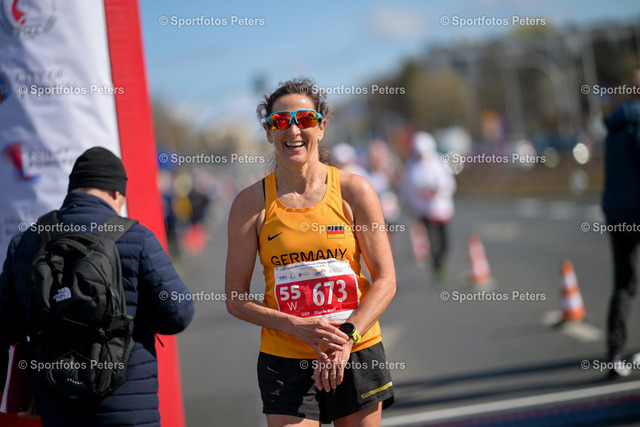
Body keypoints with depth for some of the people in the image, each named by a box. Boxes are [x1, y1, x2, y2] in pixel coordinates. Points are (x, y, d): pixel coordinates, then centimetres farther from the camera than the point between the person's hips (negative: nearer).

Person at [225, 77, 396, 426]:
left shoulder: (354, 191, -1)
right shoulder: (251, 203, -2)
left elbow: (385, 280, -1)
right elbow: (235, 299, -2)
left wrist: (347, 337, -15)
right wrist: (299, 327, -15)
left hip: (357, 354, 1)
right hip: (285, 361, -1)